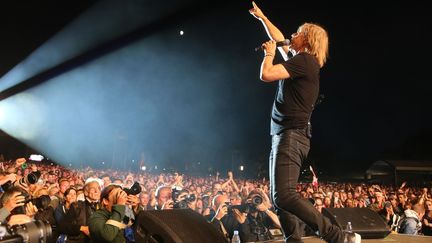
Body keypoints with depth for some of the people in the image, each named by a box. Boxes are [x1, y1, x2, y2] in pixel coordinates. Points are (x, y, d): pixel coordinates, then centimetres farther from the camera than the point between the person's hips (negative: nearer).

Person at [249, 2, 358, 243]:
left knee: (284, 195, -20)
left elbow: (266, 74, -17)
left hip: (291, 135, -10)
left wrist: (269, 53, 2)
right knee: (279, 197, 7)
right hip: (285, 135, 10)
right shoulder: (301, 61, 20)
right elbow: (280, 40, 36)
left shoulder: (304, 60, -8)